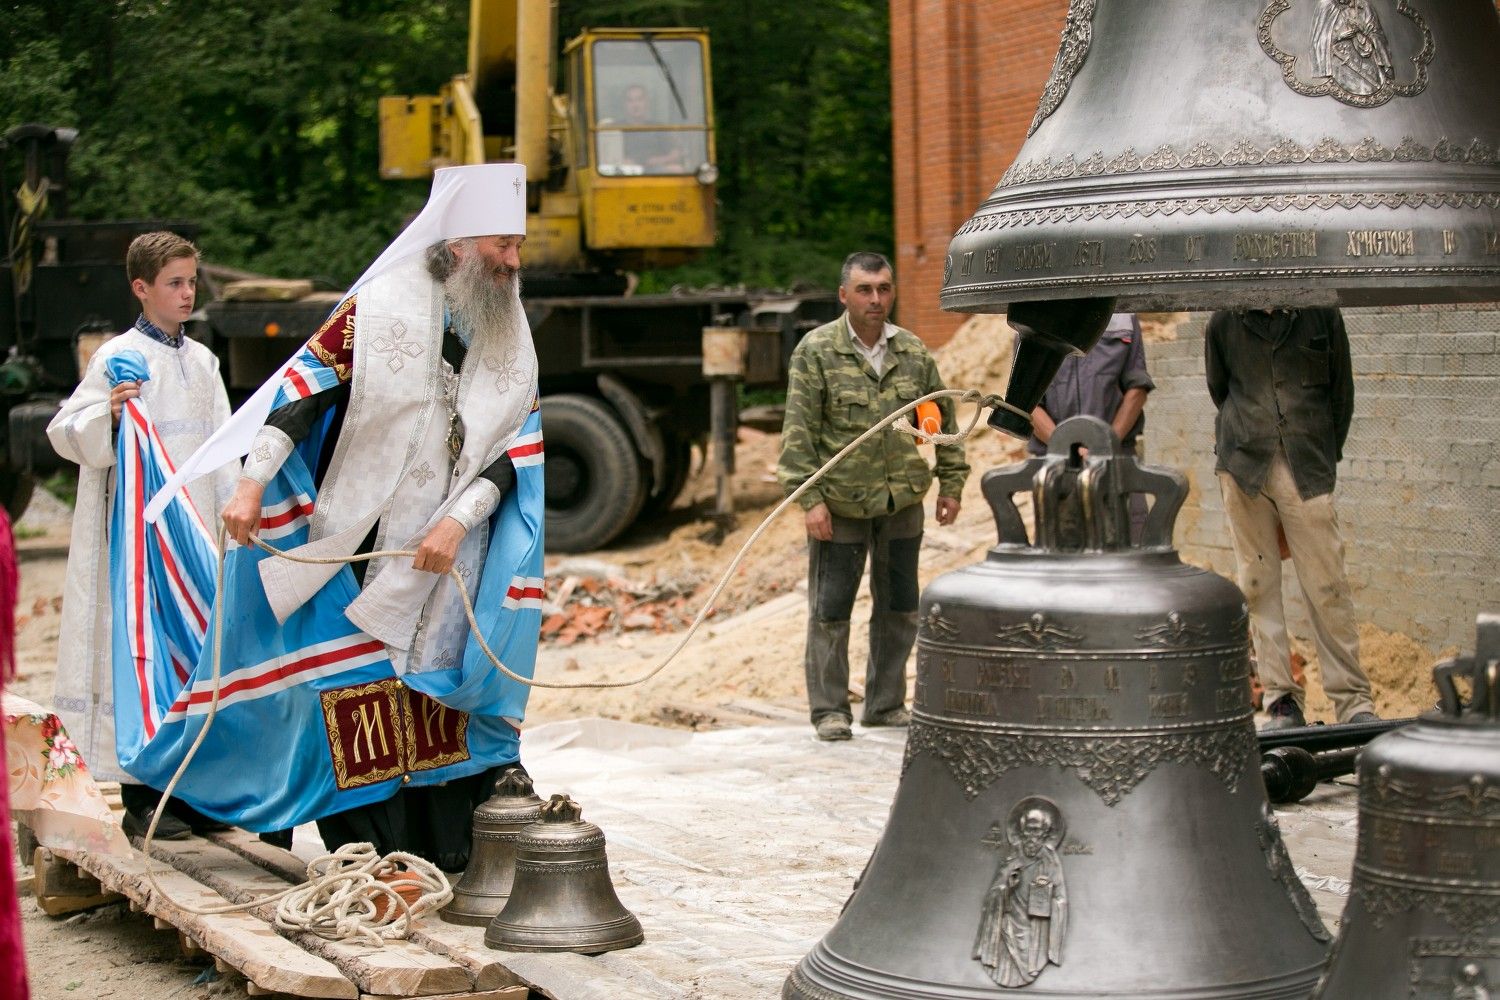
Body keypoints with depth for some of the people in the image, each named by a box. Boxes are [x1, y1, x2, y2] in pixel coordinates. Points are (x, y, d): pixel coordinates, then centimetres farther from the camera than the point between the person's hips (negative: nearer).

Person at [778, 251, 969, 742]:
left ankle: (886, 703, 24)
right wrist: (810, 498, -15)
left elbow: (943, 418, 14)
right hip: (839, 505, -4)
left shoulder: (913, 351, 6)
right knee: (830, 610, 1)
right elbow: (799, 431, -9)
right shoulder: (816, 351, -7)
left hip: (902, 503, 4)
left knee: (900, 608, 11)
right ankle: (829, 709, 12)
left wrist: (950, 482, 10)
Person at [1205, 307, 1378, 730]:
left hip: (1307, 473, -2)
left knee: (1327, 586, -4)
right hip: (1243, 468, 2)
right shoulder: (1224, 322, 6)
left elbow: (1342, 393, 10)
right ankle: (1281, 700, 9)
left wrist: (1324, 457, 8)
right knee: (1257, 584, 2)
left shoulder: (1321, 314, 3)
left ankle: (1353, 700, 3)